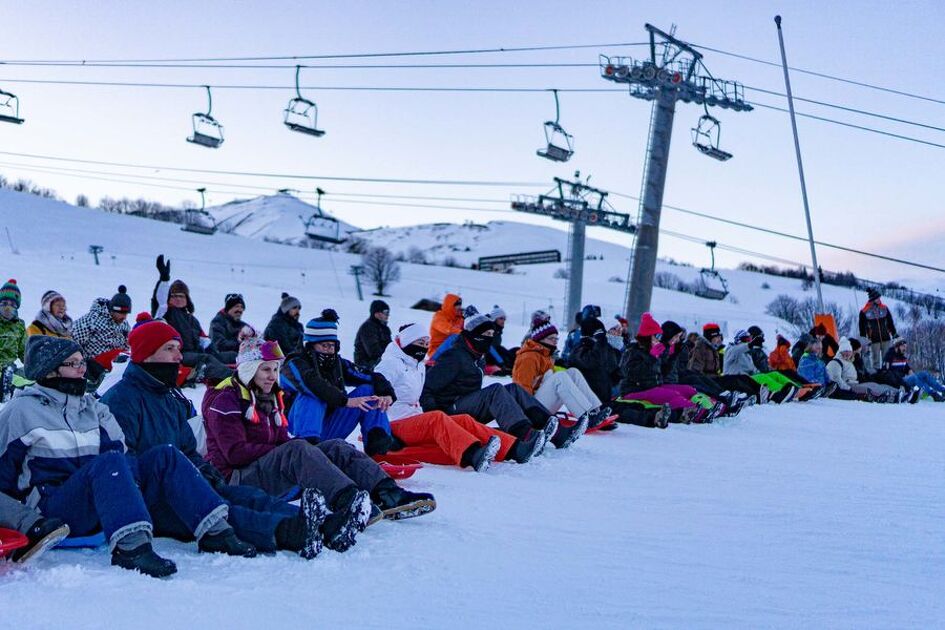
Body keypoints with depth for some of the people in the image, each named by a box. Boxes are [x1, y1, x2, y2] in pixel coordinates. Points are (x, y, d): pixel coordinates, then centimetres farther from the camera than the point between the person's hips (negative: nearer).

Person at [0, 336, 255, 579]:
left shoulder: (91, 406, 20)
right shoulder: (21, 410, 1)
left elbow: (118, 448, 17)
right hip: (55, 511, -6)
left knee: (165, 456, -12)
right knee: (108, 462, -34)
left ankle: (215, 531, -23)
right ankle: (129, 545, -53)